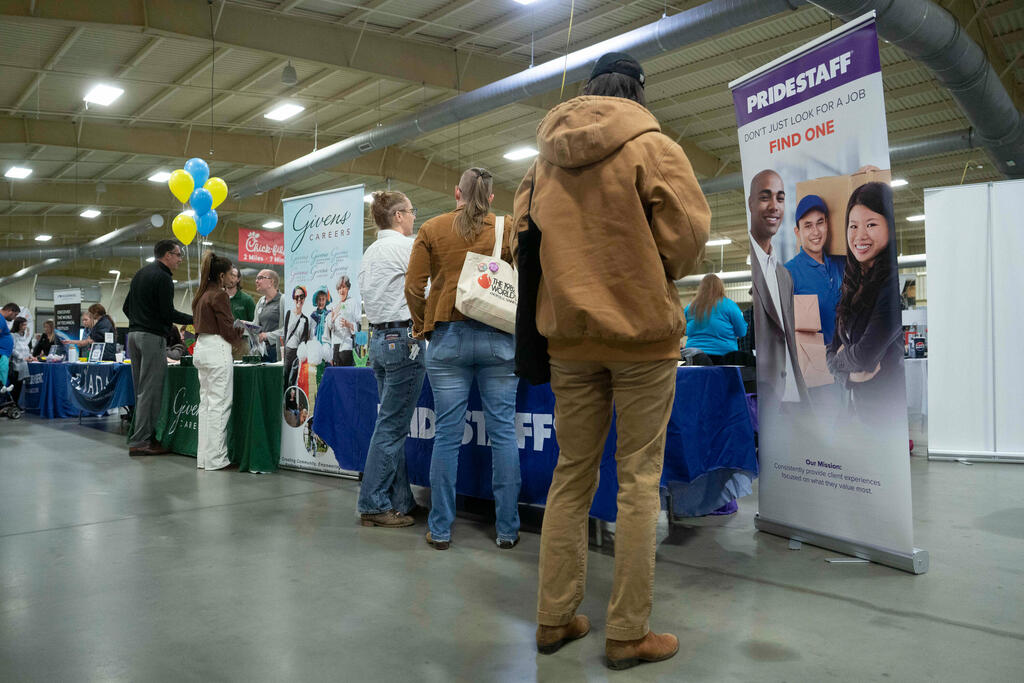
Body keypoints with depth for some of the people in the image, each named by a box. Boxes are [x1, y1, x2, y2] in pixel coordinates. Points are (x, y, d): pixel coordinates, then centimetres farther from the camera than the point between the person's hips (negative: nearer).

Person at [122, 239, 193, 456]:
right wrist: (195, 320, -9)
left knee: (141, 388, 12)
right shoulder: (163, 277, -11)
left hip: (134, 334, 10)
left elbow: (126, 307, 22)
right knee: (150, 389, -7)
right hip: (152, 337, -10)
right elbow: (168, 313, -16)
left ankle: (141, 436, 16)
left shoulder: (140, 274, 18)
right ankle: (139, 442, -7)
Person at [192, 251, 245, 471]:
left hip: (200, 348, 10)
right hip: (217, 349, -10)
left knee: (206, 403, 12)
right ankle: (216, 459, -4)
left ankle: (203, 457, 16)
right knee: (219, 404, -6)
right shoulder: (220, 295, -11)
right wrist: (240, 329, 9)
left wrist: (234, 326, 18)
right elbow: (229, 333, -13)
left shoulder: (201, 295, 16)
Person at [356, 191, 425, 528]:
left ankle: (400, 500, 17)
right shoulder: (406, 246, -8)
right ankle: (373, 505, -1)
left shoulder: (369, 253, 18)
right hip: (404, 338, -9)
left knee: (393, 424, 12)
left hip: (379, 339, 9)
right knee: (391, 426, -5)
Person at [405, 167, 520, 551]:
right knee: (503, 432, 3)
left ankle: (440, 530, 10)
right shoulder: (508, 229, 5)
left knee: (447, 434, 3)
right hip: (498, 337, 0)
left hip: (447, 336, 1)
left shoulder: (431, 230, 7)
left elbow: (414, 287, 2)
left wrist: (422, 329, 14)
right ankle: (507, 529, 8)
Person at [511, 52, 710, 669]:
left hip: (569, 335, 5)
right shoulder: (653, 147, -5)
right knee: (640, 479, 3)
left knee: (572, 474, 13)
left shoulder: (545, 160, 9)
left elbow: (523, 236, 11)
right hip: (643, 332, -4)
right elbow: (688, 233, -12)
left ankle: (555, 618, 20)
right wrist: (656, 278, 6)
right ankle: (629, 634, 9)